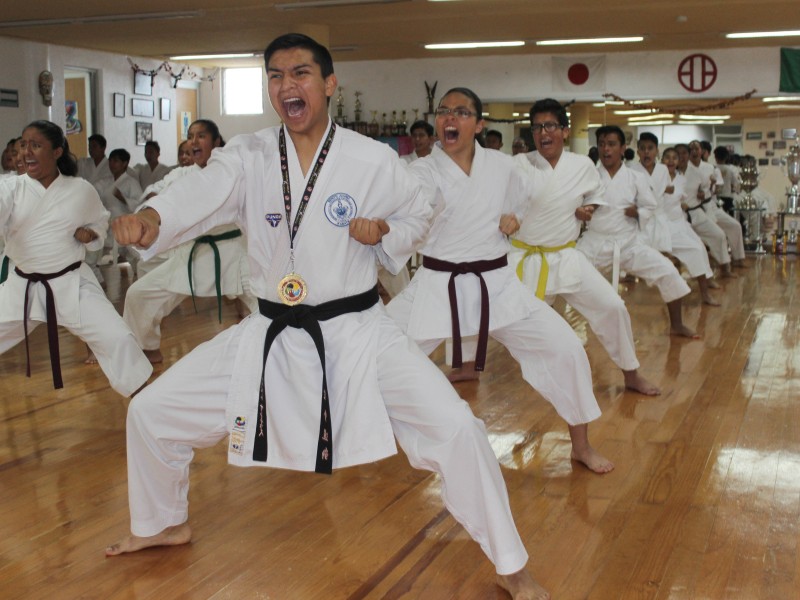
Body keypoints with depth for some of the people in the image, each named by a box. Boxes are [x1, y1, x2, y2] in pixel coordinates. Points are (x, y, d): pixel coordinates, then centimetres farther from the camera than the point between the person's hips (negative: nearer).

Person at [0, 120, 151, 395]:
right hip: (22, 287, 2)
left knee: (115, 338, -10)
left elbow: (100, 222, 14)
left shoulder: (81, 190, -4)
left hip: (72, 284, -2)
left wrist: (90, 234, -8)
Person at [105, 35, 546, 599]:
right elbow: (202, 192, -23)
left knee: (454, 427, -18)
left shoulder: (374, 160, -8)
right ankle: (166, 524, 37)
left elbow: (418, 214, 9)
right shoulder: (248, 156, -4)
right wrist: (151, 218, -45)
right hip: (272, 335, 3)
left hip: (358, 331, -2)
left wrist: (385, 232, -15)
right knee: (150, 412, 6)